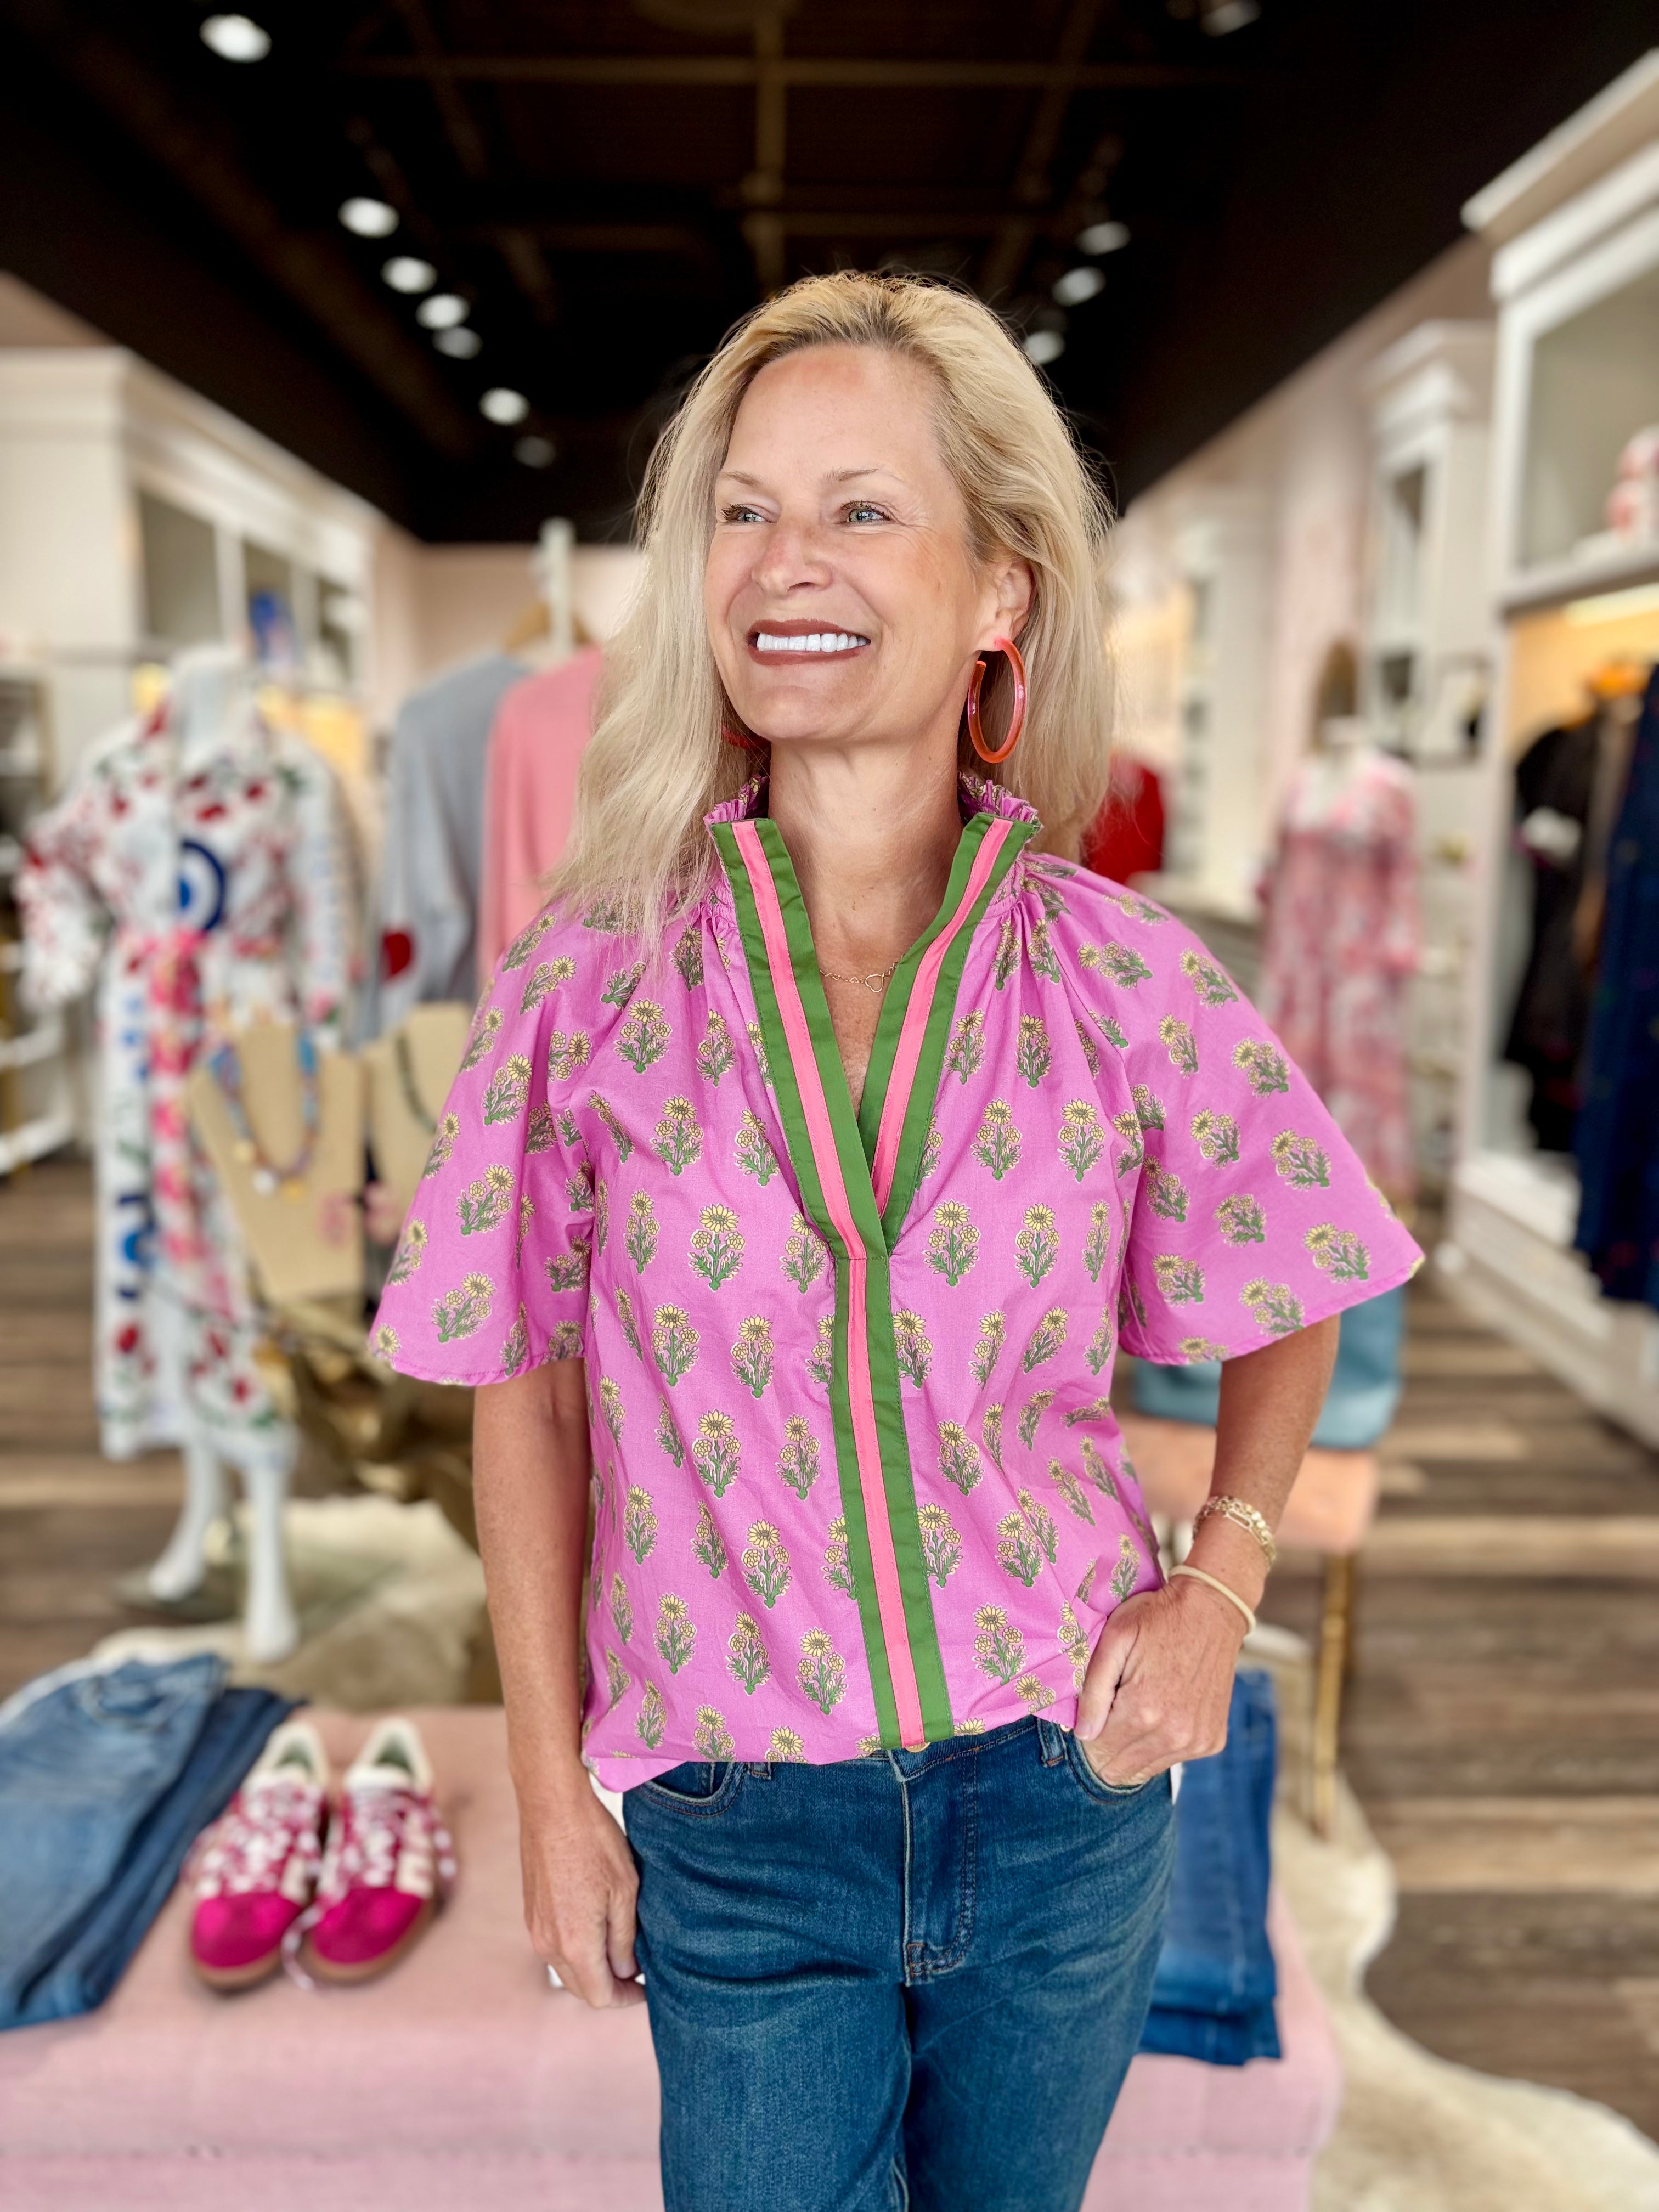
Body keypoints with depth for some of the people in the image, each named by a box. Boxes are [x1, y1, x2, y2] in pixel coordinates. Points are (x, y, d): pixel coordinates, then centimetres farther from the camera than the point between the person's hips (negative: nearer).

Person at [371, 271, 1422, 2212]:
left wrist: (1220, 1582, -7)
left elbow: (1286, 1316, 6)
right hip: (737, 1819, -1)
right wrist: (550, 1796, 0)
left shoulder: (1127, 984, -11)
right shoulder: (592, 974, -11)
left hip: (1063, 1789, 2)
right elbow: (526, 1398, -3)